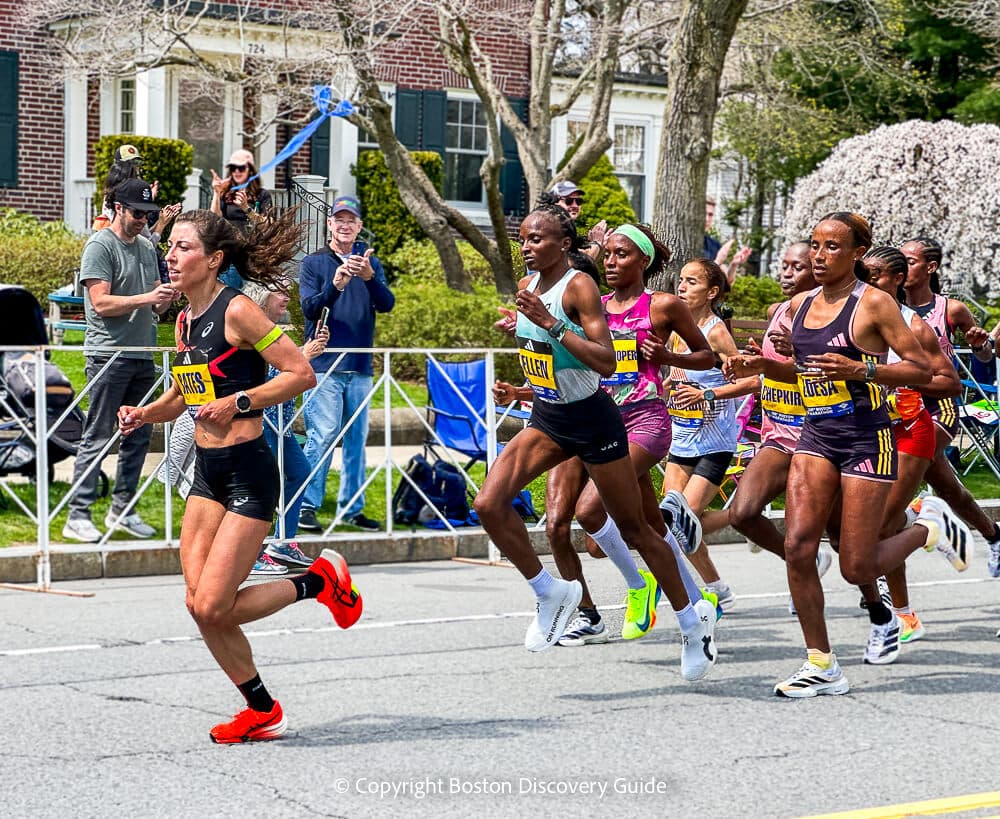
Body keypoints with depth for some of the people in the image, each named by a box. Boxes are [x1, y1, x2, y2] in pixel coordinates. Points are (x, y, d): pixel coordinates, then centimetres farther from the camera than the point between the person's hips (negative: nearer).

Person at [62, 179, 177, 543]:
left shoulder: (146, 247, 16)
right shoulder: (100, 246, -6)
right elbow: (101, 303, -15)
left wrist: (165, 299, -2)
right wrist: (148, 298, -21)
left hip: (142, 355, 8)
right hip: (108, 354, -8)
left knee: (138, 438, 10)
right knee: (97, 439, -7)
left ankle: (122, 510, 19)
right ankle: (77, 516, -4)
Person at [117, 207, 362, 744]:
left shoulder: (236, 310, -13)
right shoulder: (185, 320, 11)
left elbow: (302, 374, -16)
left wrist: (237, 403, -20)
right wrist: (144, 415, 7)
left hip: (248, 472, -8)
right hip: (207, 472, 8)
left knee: (213, 607, -11)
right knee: (199, 603, 2)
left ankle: (321, 580, 12)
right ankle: (263, 713, 18)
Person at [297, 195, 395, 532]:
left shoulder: (370, 263, 11)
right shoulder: (313, 263, 3)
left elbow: (387, 304, -3)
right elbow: (310, 308, -9)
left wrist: (370, 278, -22)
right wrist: (335, 285, -27)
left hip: (360, 367, 4)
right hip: (324, 365, -4)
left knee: (357, 439, 7)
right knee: (322, 436, -11)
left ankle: (351, 507, 14)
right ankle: (307, 505, -7)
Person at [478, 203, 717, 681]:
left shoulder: (580, 287, -18)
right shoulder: (527, 285, 5)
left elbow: (606, 362, -27)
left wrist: (551, 324, -31)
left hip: (592, 421, -7)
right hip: (547, 420, 7)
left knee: (633, 529, 4)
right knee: (489, 504, -12)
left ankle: (693, 622, 22)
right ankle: (551, 594, 6)